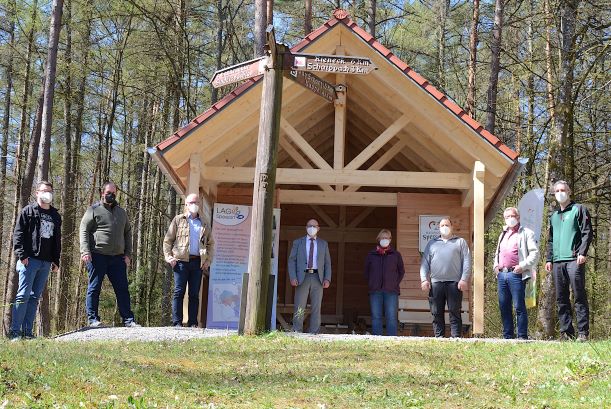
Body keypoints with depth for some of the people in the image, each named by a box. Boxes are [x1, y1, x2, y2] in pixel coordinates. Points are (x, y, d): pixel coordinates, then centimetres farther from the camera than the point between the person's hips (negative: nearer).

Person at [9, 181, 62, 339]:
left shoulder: (55, 216, 19)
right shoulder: (28, 211, 3)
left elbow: (57, 240, 22)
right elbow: (18, 234, -4)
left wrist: (56, 260, 15)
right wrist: (21, 254, -13)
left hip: (46, 262, 6)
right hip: (29, 260, -6)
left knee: (35, 297, 7)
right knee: (23, 295, -9)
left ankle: (27, 331, 10)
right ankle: (15, 331, -7)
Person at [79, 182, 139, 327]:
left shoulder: (121, 212, 18)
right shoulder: (94, 210, 2)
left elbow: (128, 232, 21)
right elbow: (83, 230, -3)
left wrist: (128, 253, 11)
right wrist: (85, 251, -15)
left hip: (118, 258, 5)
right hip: (98, 256, -4)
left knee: (122, 289, 4)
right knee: (94, 288, 0)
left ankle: (128, 319, 7)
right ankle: (93, 319, 7)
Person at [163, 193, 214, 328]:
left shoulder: (204, 224, 18)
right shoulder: (178, 220, 9)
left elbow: (210, 243, 21)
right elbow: (167, 240, 7)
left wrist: (208, 260, 8)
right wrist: (169, 257, -4)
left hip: (198, 262, 3)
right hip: (181, 261, -3)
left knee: (194, 294, 4)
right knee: (179, 292, -5)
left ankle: (193, 322, 6)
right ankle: (177, 322, -2)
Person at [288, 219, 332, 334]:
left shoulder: (323, 244, 16)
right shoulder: (298, 242, 11)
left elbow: (327, 263, 12)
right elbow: (292, 260, 6)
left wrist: (327, 279, -2)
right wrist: (293, 277, -8)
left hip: (317, 278, 1)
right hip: (302, 278, -1)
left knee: (316, 308, 0)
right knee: (299, 308, -4)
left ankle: (313, 334, 3)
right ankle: (297, 333, -1)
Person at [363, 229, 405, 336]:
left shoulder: (396, 255, 7)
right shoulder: (371, 255, 9)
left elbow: (401, 271, 14)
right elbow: (366, 271, 17)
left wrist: (395, 283, 4)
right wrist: (371, 284, 8)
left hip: (391, 291, -1)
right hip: (375, 291, 1)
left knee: (391, 317, -3)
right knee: (376, 317, 2)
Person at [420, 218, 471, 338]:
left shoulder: (460, 242, 15)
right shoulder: (432, 243, 22)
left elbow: (467, 261, 5)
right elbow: (425, 263, 15)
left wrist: (464, 279, -7)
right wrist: (424, 279, 1)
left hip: (454, 283, -2)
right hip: (435, 283, 3)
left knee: (455, 313, -5)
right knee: (437, 313, 1)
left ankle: (456, 338, -6)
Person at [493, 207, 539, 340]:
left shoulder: (526, 233, 3)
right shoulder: (503, 235, 24)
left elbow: (535, 253, -5)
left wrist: (523, 266, -14)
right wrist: (496, 265, 15)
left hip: (516, 274, -7)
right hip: (501, 274, 7)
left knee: (519, 306, -8)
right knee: (503, 307, 6)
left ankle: (522, 336, -6)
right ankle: (507, 336, 12)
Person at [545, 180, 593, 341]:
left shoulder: (579, 209, 6)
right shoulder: (554, 216, 23)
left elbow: (587, 233, -3)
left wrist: (582, 253, -14)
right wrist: (549, 259, 16)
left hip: (574, 260, -6)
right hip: (557, 262, 6)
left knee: (579, 296, -8)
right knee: (561, 299, 4)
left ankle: (583, 332, -7)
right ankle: (566, 332, 7)